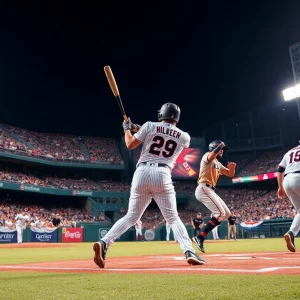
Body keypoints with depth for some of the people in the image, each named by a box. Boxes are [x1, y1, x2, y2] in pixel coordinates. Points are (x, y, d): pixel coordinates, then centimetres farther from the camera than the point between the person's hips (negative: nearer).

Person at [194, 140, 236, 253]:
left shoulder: (218, 164, 24)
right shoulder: (207, 156, -3)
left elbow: (230, 174, 23)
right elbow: (212, 155, -30)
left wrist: (232, 167, 0)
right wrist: (221, 144, -16)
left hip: (210, 190, 10)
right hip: (204, 189, -10)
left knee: (227, 213, 9)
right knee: (220, 213, -18)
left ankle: (202, 235, 6)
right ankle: (200, 237, -19)